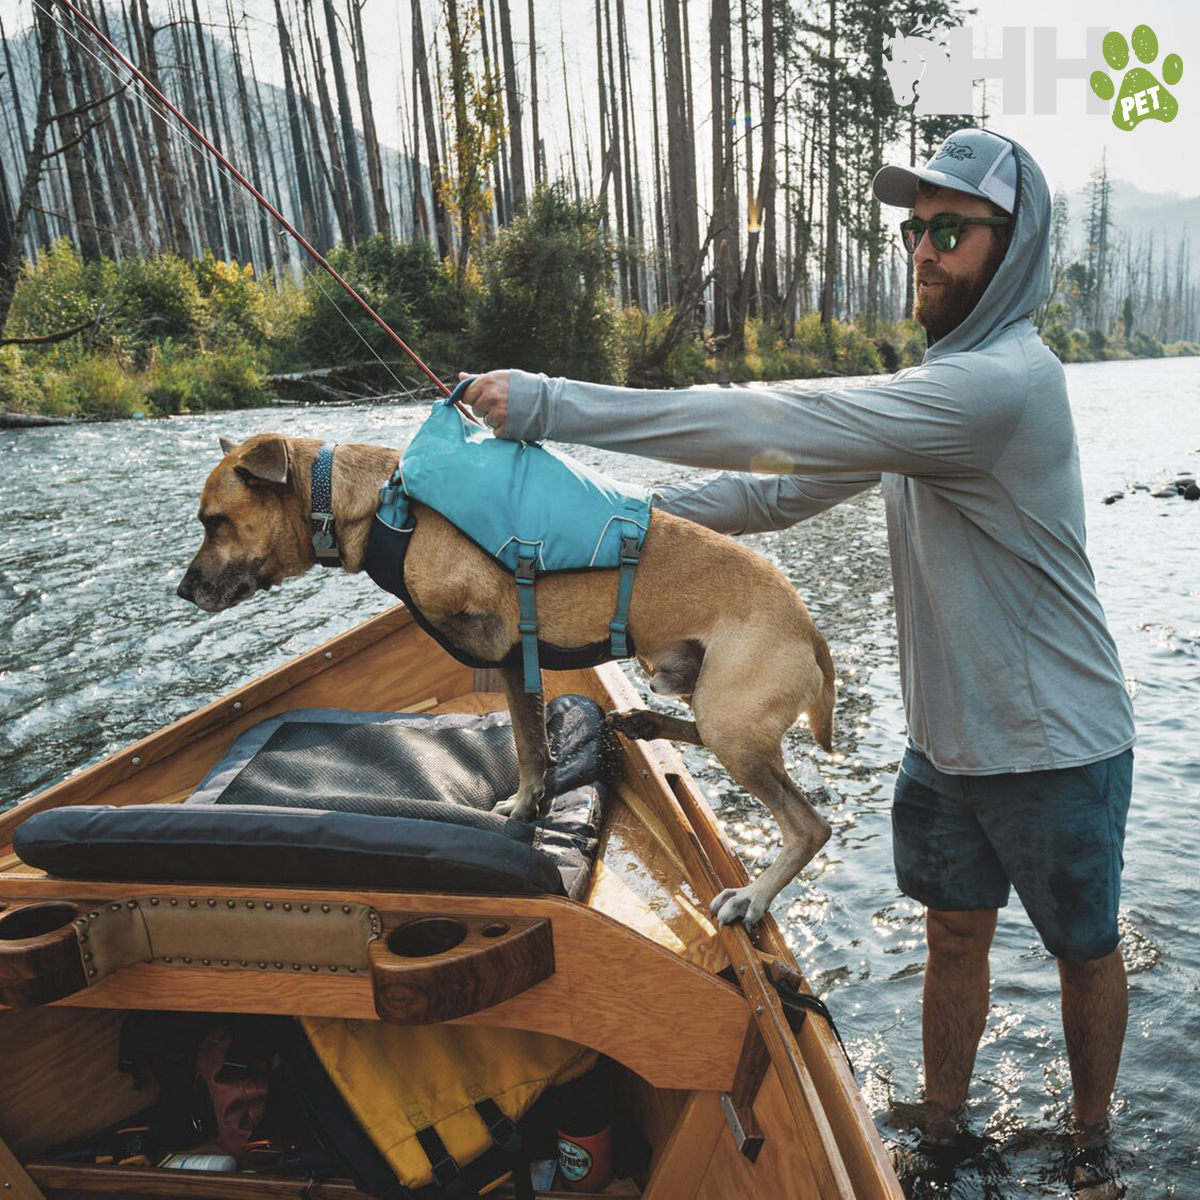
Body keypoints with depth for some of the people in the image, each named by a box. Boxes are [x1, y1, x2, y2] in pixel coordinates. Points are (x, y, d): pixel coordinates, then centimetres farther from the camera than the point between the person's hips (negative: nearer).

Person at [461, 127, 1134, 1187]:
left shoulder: (1001, 383, -27)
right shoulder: (946, 378, 5)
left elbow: (775, 425, -35)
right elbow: (793, 484, 5)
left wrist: (552, 404, -32)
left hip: (1056, 749, -7)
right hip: (947, 739, 8)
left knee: (1084, 948, 17)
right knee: (954, 937, 19)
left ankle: (1092, 1135, 43)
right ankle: (943, 1128, 40)